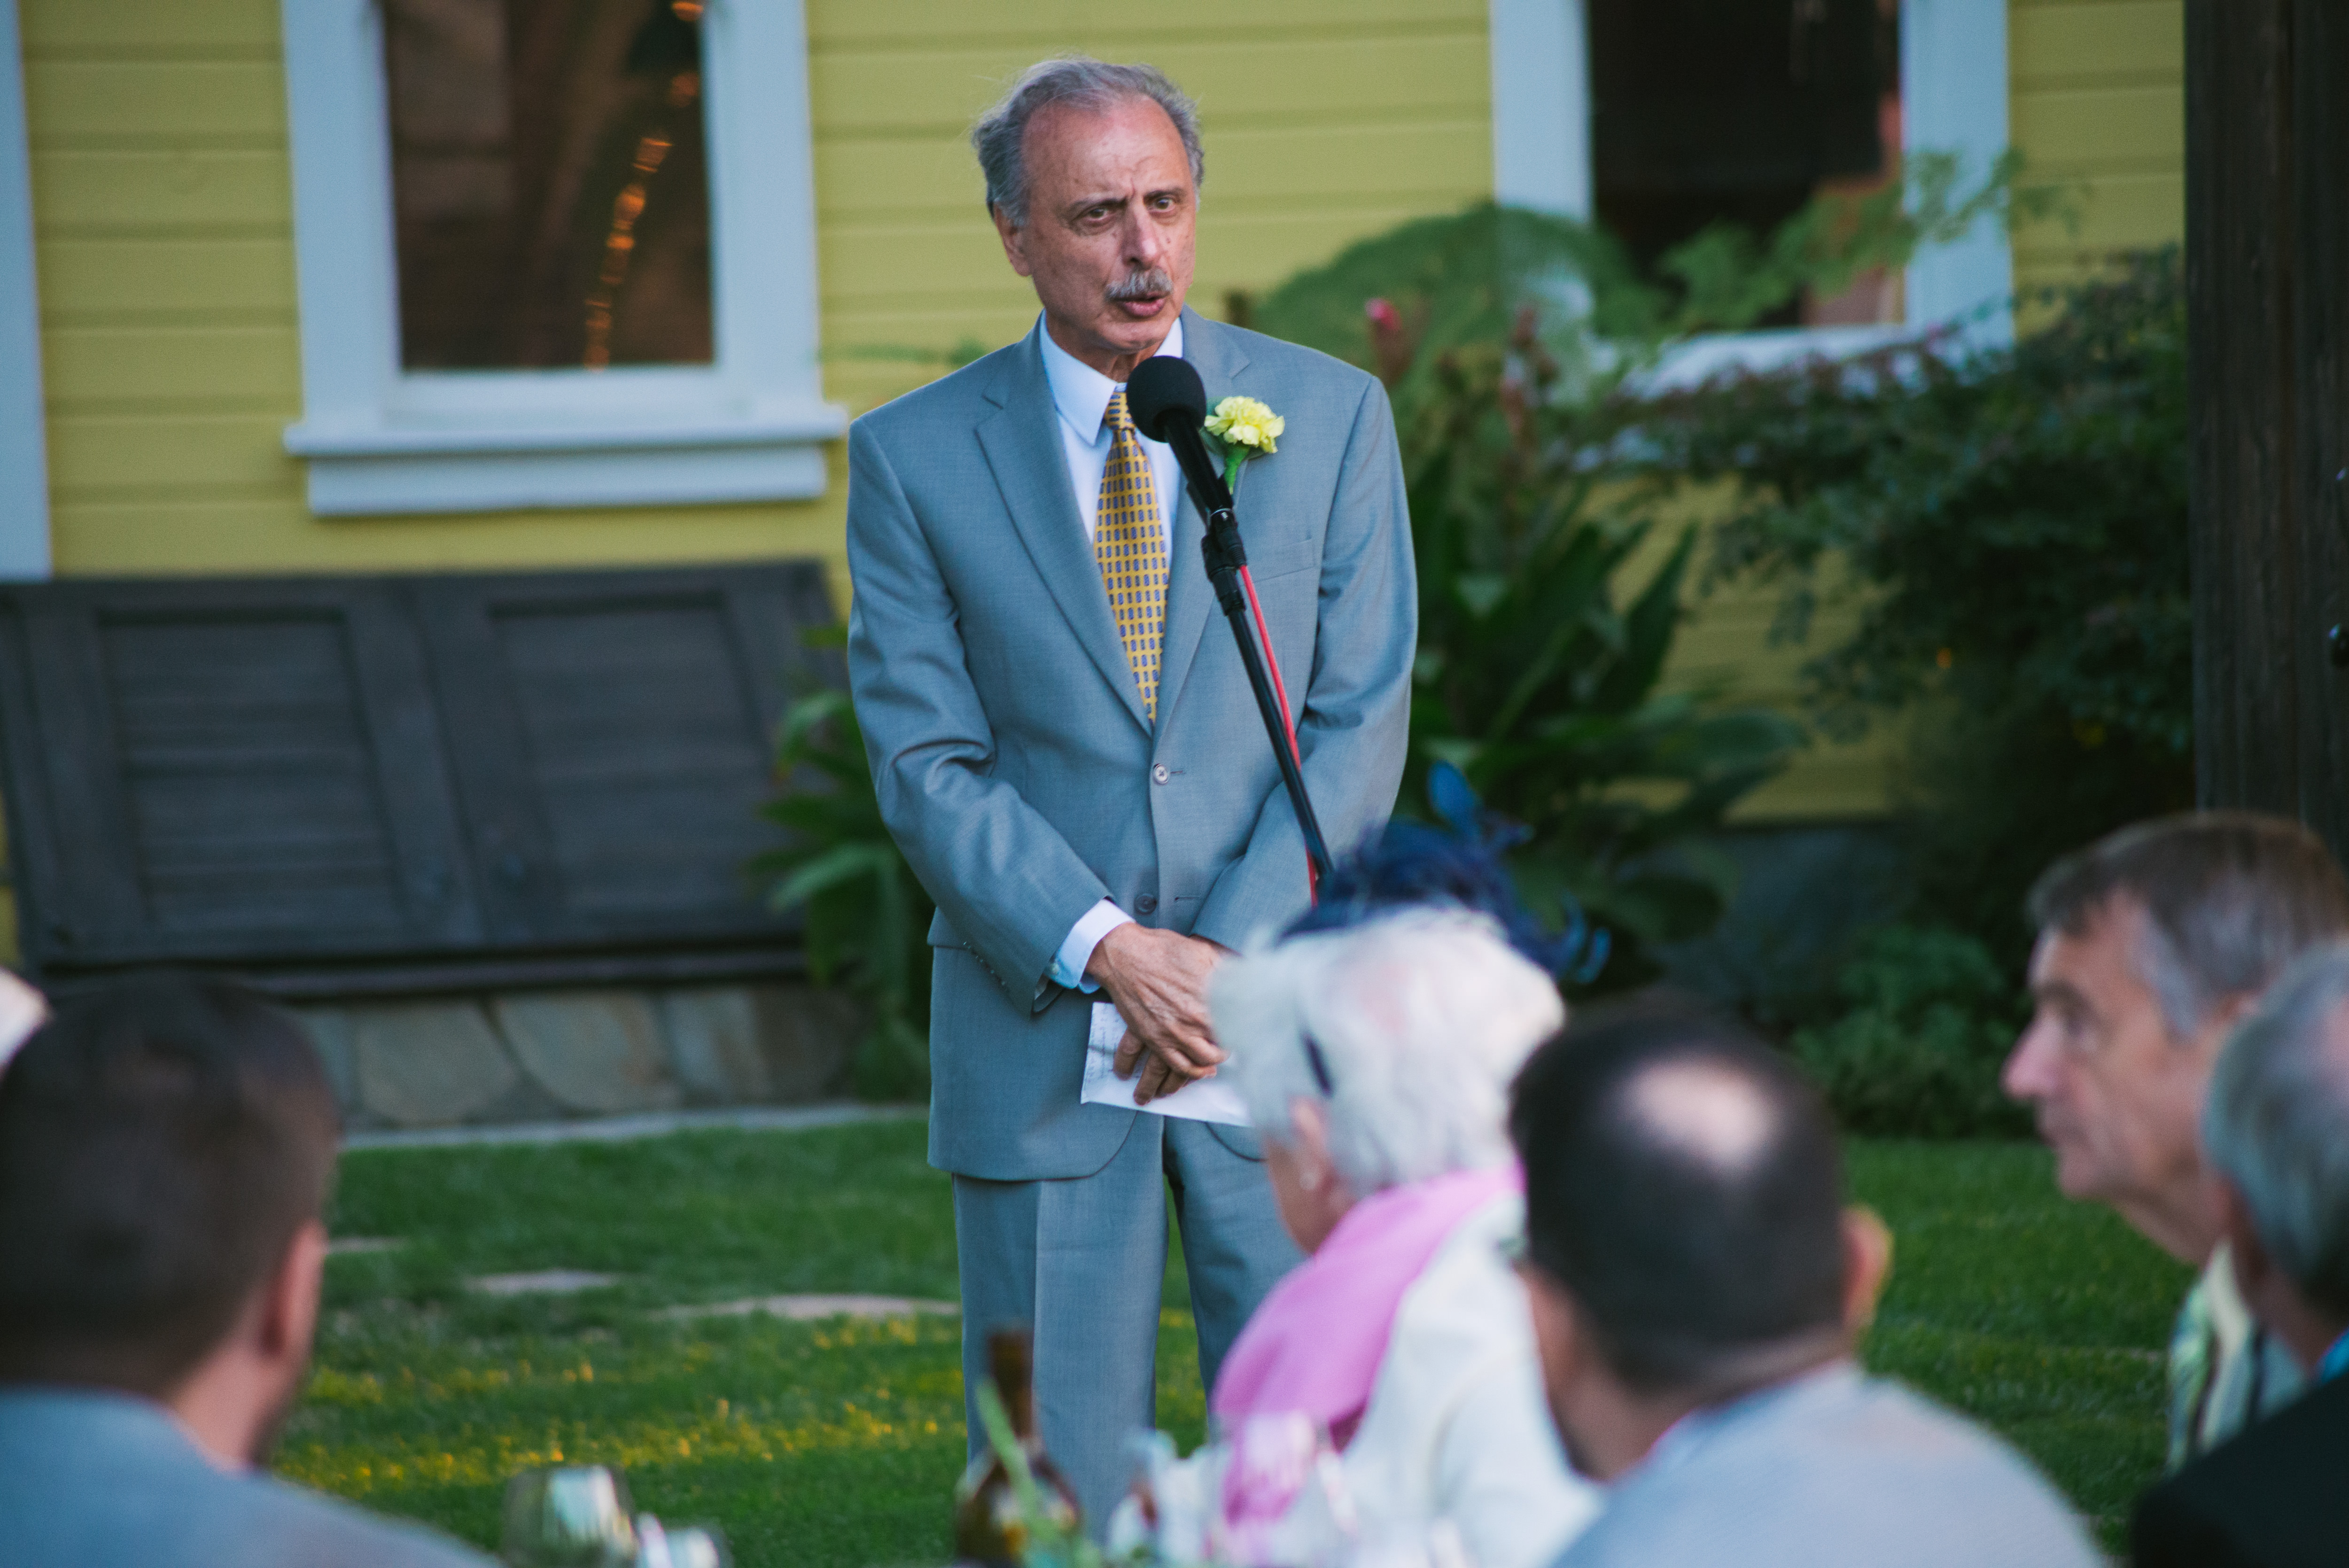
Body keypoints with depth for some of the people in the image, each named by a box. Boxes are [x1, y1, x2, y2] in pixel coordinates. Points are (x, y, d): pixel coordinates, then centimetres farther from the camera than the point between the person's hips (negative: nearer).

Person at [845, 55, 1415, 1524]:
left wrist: (1233, 956, -12)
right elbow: (928, 766, -2)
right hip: (1041, 1040, 0)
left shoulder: (1331, 415, 5)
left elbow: (1361, 724, 0)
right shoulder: (914, 456, 3)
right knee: (1056, 1495, 2)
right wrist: (1110, 952, -15)